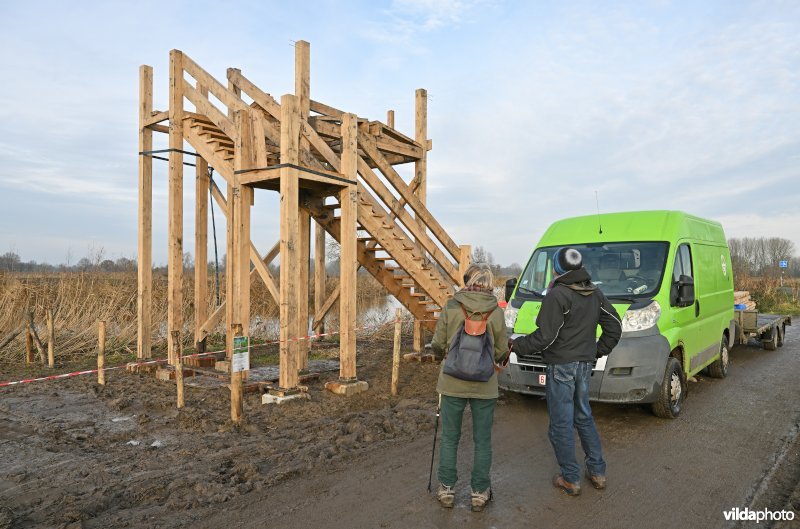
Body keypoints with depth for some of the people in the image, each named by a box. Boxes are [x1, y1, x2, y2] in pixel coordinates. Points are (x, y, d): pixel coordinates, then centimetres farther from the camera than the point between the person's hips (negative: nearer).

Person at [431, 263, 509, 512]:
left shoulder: (451, 307, -9)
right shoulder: (496, 312, -7)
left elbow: (437, 345, -4)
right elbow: (501, 352, -1)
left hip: (452, 382, 0)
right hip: (484, 386, 0)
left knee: (449, 438, 15)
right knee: (482, 440, 15)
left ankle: (447, 490, 26)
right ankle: (480, 492, 26)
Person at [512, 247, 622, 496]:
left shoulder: (557, 295, -17)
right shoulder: (595, 293, 8)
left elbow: (545, 337, -20)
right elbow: (615, 327, 13)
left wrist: (516, 345, -8)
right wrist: (597, 351, 20)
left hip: (561, 366, -8)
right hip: (585, 365, 8)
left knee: (561, 424, 4)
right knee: (584, 417, 22)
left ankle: (570, 480, 14)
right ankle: (597, 472, 30)